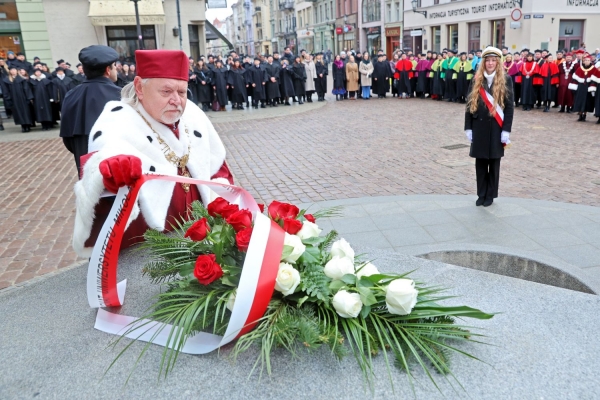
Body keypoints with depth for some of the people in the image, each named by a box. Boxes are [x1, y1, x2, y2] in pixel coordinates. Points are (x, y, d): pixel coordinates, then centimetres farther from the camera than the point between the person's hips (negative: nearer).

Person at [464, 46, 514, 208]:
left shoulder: (506, 80, -1)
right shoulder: (476, 80, 5)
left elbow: (509, 107, -3)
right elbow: (470, 104, 6)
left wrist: (506, 130, -10)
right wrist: (468, 127, 1)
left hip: (496, 128, -2)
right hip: (479, 127, 2)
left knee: (494, 162, 7)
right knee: (480, 162, 7)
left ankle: (490, 195, 17)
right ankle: (481, 194, 18)